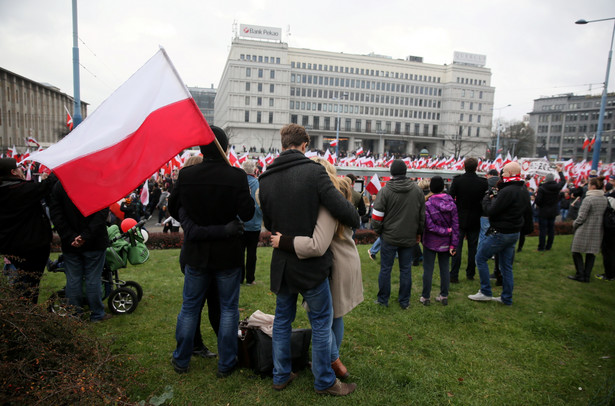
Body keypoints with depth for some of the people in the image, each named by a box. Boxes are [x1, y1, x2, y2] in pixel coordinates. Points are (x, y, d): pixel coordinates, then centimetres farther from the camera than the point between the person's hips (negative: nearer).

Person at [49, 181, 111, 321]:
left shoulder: (58, 186, -3)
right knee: (93, 279, 7)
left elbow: (55, 215, -7)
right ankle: (97, 315, 17)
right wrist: (86, 236, -15)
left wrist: (70, 237, -9)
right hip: (94, 242, -2)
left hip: (70, 244, 2)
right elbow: (102, 213, -18)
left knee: (73, 280, 11)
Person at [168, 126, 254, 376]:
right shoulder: (236, 176, -17)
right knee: (228, 308, 13)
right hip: (228, 254, -2)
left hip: (196, 253, 2)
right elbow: (247, 213, -16)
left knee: (189, 306, 18)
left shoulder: (186, 175, -8)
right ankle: (226, 364, 24)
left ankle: (181, 360, 33)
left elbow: (173, 209, 2)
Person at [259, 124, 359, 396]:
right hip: (310, 263, -5)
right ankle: (324, 381, 26)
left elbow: (268, 223, 8)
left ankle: (280, 375, 33)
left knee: (282, 319, 20)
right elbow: (341, 208, -21)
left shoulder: (265, 179, 0)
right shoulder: (313, 171, -16)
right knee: (321, 322, 12)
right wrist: (355, 219, 0)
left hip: (282, 262, 5)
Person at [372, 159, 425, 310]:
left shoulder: (385, 191, -11)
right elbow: (422, 214, 8)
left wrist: (378, 231, 7)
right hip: (409, 237, 3)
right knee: (406, 269, 11)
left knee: (385, 268, 7)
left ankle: (383, 300, 17)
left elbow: (377, 216, -10)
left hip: (389, 237, -3)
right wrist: (419, 232, 19)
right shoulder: (417, 190, 1)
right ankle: (404, 301, 20)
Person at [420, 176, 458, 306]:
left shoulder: (427, 204, -16)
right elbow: (455, 224, -3)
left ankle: (425, 297, 14)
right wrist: (453, 244, -1)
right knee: (444, 268, 15)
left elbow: (430, 225, -20)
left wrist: (446, 231, -10)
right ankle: (444, 296, 23)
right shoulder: (451, 202, -4)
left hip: (431, 242, -4)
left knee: (428, 269, 6)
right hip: (446, 242, 4)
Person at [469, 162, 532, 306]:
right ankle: (507, 298, 22)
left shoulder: (508, 191, -23)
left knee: (480, 258, 4)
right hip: (514, 233, 9)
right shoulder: (524, 190, 8)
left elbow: (491, 211, -20)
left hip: (500, 233, -9)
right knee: (506, 265, 15)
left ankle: (485, 292, 9)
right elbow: (527, 212, 18)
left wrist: (487, 198, -4)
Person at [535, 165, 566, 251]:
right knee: (551, 229, 12)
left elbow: (538, 200, -21)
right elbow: (563, 181, 18)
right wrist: (560, 172, 28)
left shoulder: (541, 188, -17)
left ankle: (541, 247, 3)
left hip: (543, 212, -5)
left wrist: (538, 205, 1)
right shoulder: (557, 187, -4)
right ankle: (548, 246, 19)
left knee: (542, 229, 0)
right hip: (553, 212, 5)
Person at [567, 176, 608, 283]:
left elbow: (581, 217, -17)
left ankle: (580, 275, 6)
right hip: (598, 231, 7)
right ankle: (587, 276, 17)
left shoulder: (588, 199, -18)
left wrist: (574, 225, -1)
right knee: (591, 253, 13)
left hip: (585, 230, -7)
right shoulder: (604, 199, 4)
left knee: (576, 252, 5)